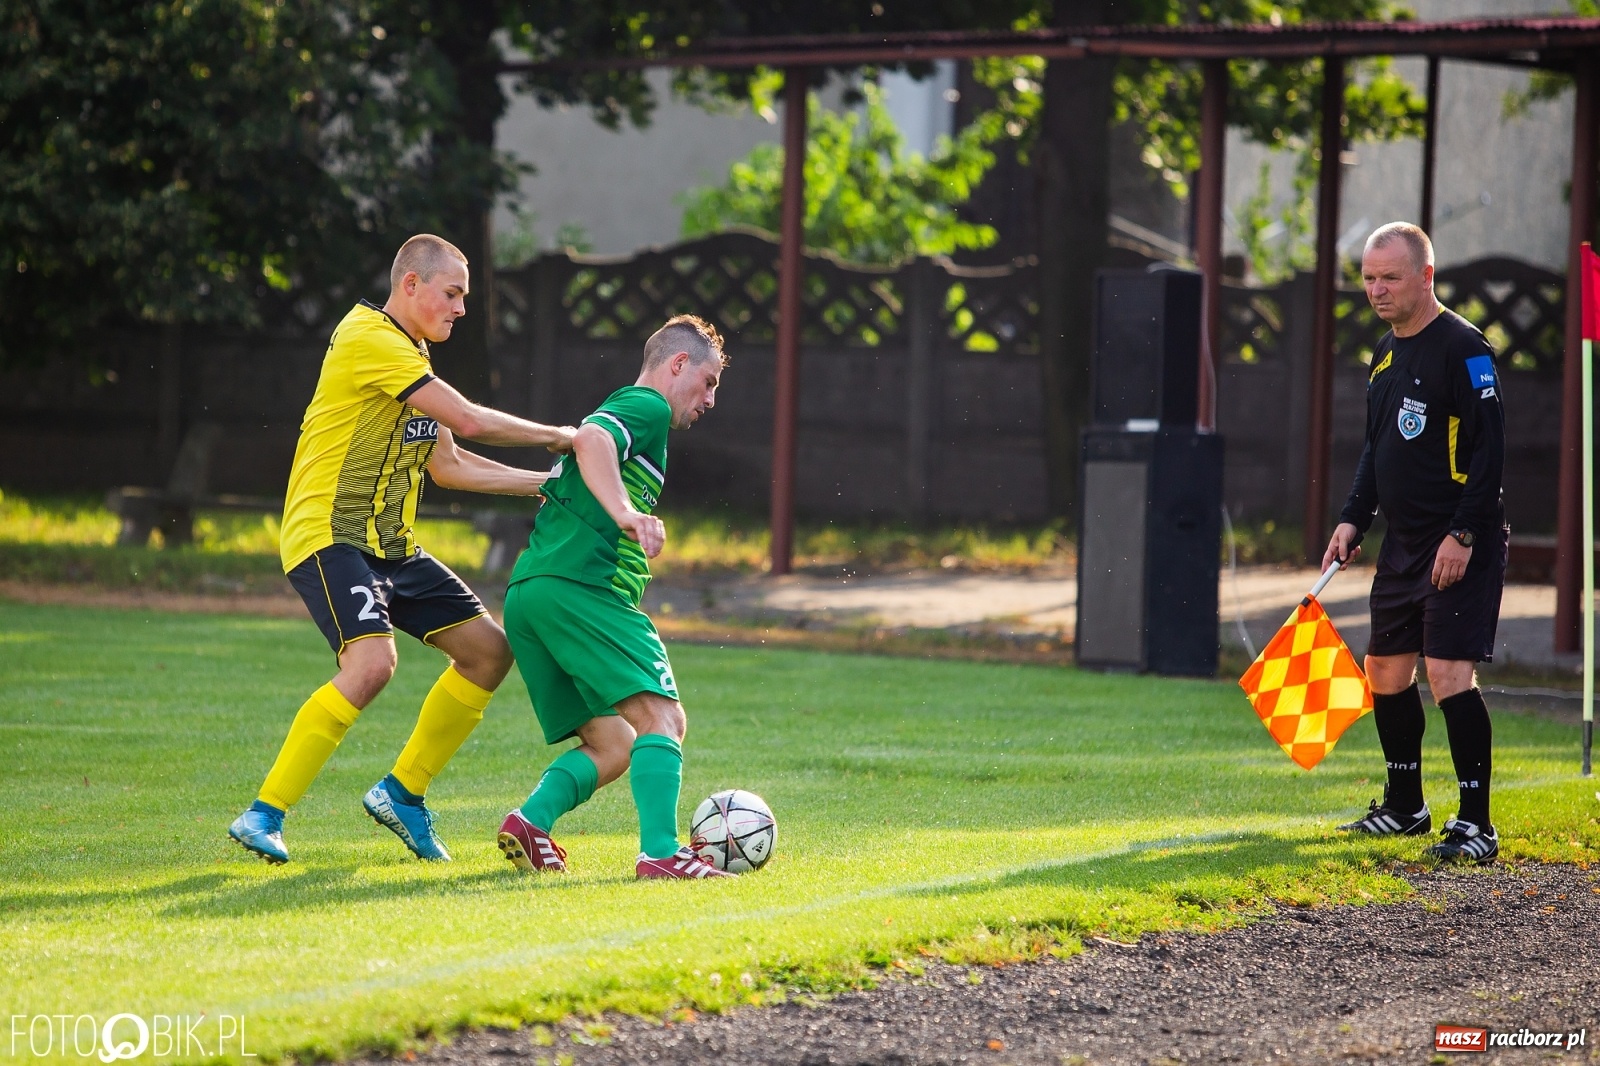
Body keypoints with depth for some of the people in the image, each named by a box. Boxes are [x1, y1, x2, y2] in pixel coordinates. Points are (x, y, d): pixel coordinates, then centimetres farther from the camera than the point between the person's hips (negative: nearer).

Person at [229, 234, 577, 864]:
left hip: (392, 548, 10)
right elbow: (469, 420, -18)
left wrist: (547, 482, 16)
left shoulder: (411, 357, 19)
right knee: (372, 662, -29)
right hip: (329, 536, -10)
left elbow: (449, 466, 23)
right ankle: (264, 816, -23)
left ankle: (401, 793, 17)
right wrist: (556, 437, -5)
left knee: (489, 649, 8)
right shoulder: (368, 338, -14)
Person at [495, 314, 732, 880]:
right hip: (579, 585, -10)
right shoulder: (646, 406, 1)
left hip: (524, 594, 10)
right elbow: (590, 441, -20)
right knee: (662, 717, -15)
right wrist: (625, 511, -34)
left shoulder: (616, 411, 31)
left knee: (611, 746, 8)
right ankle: (660, 851, -29)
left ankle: (530, 820, -12)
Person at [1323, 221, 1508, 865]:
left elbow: (1489, 446, -16)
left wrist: (1464, 534, -21)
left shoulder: (1461, 347, -12)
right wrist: (1353, 520, 13)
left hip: (1460, 548, -9)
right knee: (1385, 670, 13)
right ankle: (1405, 807, 27)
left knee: (1448, 672, -15)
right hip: (1403, 544, 9)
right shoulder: (1385, 355, 14)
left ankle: (1476, 824, -11)